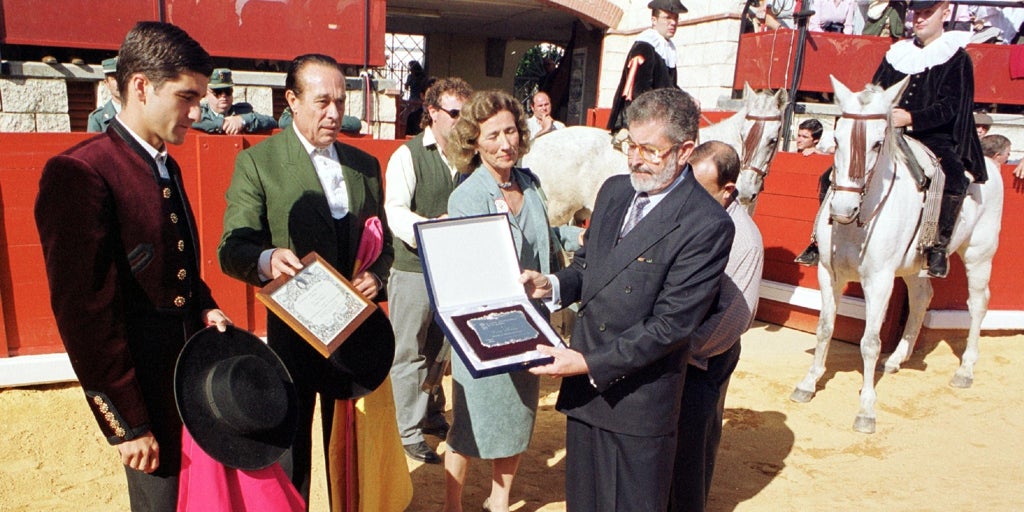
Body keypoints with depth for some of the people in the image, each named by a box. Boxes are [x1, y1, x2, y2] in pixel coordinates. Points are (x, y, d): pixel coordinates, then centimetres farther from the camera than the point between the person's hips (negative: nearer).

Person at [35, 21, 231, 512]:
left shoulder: (168, 167, 10)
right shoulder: (78, 173, -18)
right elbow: (84, 313, -20)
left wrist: (204, 306, -1)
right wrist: (126, 424, -16)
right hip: (148, 392, -8)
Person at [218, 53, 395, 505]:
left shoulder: (365, 164, 9)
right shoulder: (257, 162, -6)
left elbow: (383, 241, 13)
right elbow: (232, 250, -12)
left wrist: (376, 276, -8)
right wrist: (267, 260, -34)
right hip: (293, 333, -4)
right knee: (290, 456, 12)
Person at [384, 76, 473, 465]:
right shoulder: (408, 156, -7)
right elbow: (395, 212, -17)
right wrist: (431, 227, -35)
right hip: (414, 271, -4)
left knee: (441, 349, 18)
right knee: (410, 353, 6)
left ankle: (432, 414, 37)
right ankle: (410, 432, 20)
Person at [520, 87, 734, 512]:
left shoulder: (706, 224, -18)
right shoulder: (614, 190, 5)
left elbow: (672, 324, -20)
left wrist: (592, 363, -22)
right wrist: (552, 285, -4)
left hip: (639, 400, -6)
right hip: (583, 384, 6)